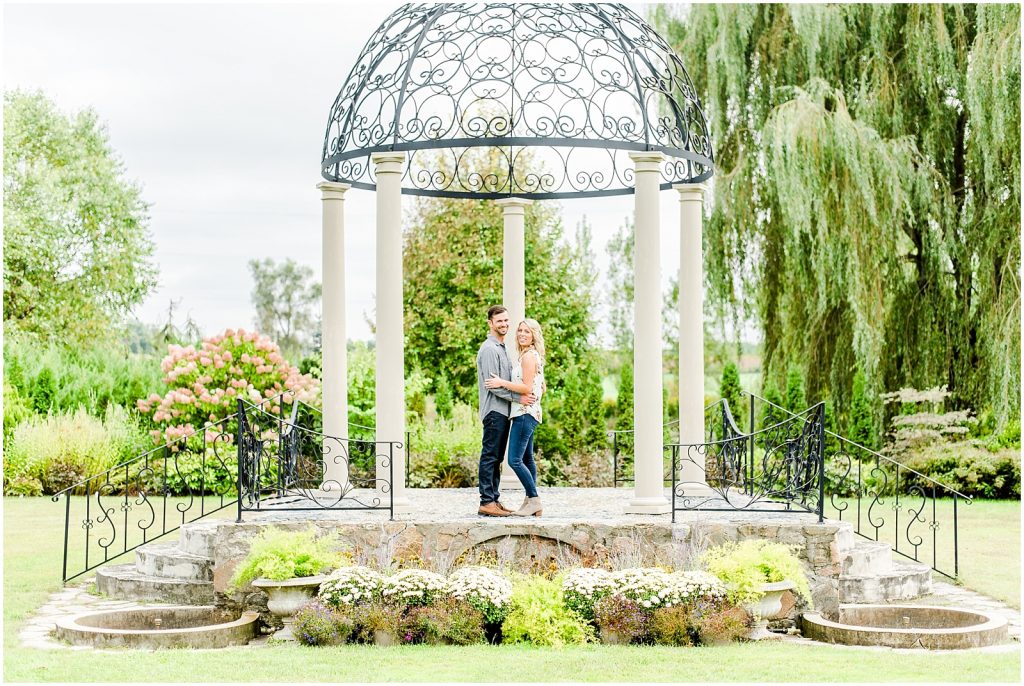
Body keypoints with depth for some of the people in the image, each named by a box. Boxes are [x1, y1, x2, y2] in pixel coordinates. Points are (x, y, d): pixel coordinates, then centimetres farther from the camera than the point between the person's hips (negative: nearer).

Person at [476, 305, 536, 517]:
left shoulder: (502, 348, 20)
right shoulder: (489, 349, -12)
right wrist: (518, 397, -18)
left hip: (503, 411, 10)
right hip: (494, 410, -10)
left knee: (496, 458, 10)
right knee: (490, 457, -10)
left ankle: (494, 500, 14)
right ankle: (486, 502, -10)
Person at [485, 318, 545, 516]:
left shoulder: (529, 356, -12)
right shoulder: (533, 356, 18)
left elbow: (527, 388, -19)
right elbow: (541, 388, 23)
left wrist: (502, 383, -17)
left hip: (524, 413, -11)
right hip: (527, 413, 11)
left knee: (514, 459, -14)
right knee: (527, 459, 11)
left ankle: (534, 500, -12)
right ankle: (531, 502, 13)